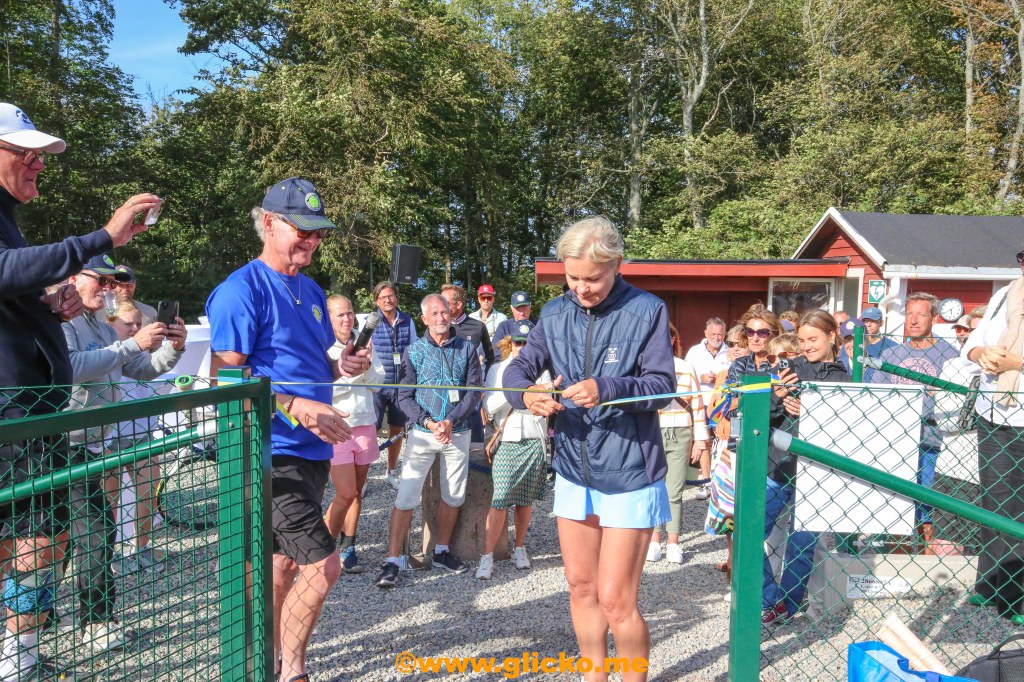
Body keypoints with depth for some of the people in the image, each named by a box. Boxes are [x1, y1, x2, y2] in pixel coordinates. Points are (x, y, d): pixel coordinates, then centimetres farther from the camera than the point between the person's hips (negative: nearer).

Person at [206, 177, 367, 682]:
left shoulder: (312, 291, 15)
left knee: (284, 561, 17)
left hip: (312, 450, 8)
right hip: (272, 452, -8)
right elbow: (225, 377, -17)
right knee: (322, 564, -10)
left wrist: (343, 366, 2)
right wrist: (295, 406, -25)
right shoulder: (242, 290, -11)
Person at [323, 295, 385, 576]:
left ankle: (347, 548, 22)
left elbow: (377, 384, 4)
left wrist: (367, 365, -14)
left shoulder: (364, 344, 7)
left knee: (356, 492, 11)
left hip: (364, 424, 5)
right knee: (345, 494, -9)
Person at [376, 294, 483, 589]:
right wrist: (428, 422, -16)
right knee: (406, 497, -7)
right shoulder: (414, 351, 0)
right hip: (422, 433, -2)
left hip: (458, 433, 2)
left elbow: (474, 390, -2)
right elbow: (405, 396, -3)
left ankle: (441, 552, 29)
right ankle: (392, 562, -1)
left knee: (453, 496, 11)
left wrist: (452, 421, -14)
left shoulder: (467, 349, 3)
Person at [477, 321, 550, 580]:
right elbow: (490, 406, -1)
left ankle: (519, 548, 25)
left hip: (534, 442, 1)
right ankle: (487, 556, -4)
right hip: (506, 442, -1)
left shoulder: (541, 371, 7)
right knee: (500, 502, -8)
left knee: (525, 500, 8)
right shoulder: (498, 369, 9)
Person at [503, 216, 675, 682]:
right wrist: (526, 394, -21)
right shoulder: (555, 313, 3)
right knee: (581, 588, 17)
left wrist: (607, 389, -34)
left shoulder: (647, 311, -11)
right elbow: (517, 369, 2)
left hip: (628, 477, -5)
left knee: (615, 600, -2)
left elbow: (662, 385, -17)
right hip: (573, 472, 5)